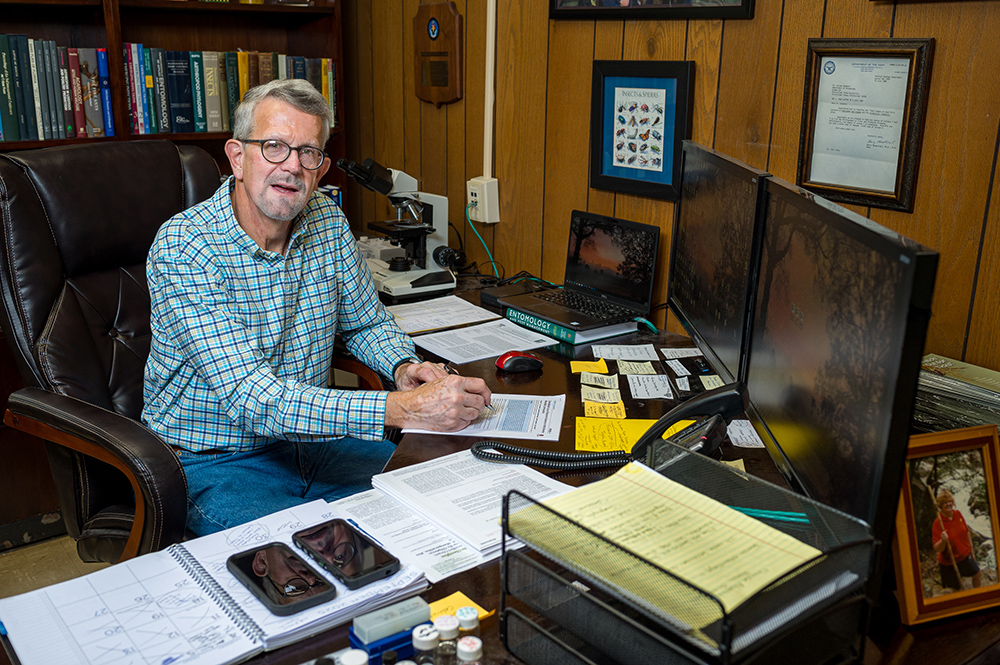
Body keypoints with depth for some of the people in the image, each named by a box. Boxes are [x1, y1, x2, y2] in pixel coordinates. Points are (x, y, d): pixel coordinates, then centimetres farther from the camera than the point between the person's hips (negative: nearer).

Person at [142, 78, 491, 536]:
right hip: (214, 463, -6)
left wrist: (405, 368, -11)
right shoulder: (182, 248, -22)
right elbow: (251, 398, -32)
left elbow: (367, 323, 14)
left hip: (314, 441, 6)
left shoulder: (328, 223, -2)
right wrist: (403, 409, -40)